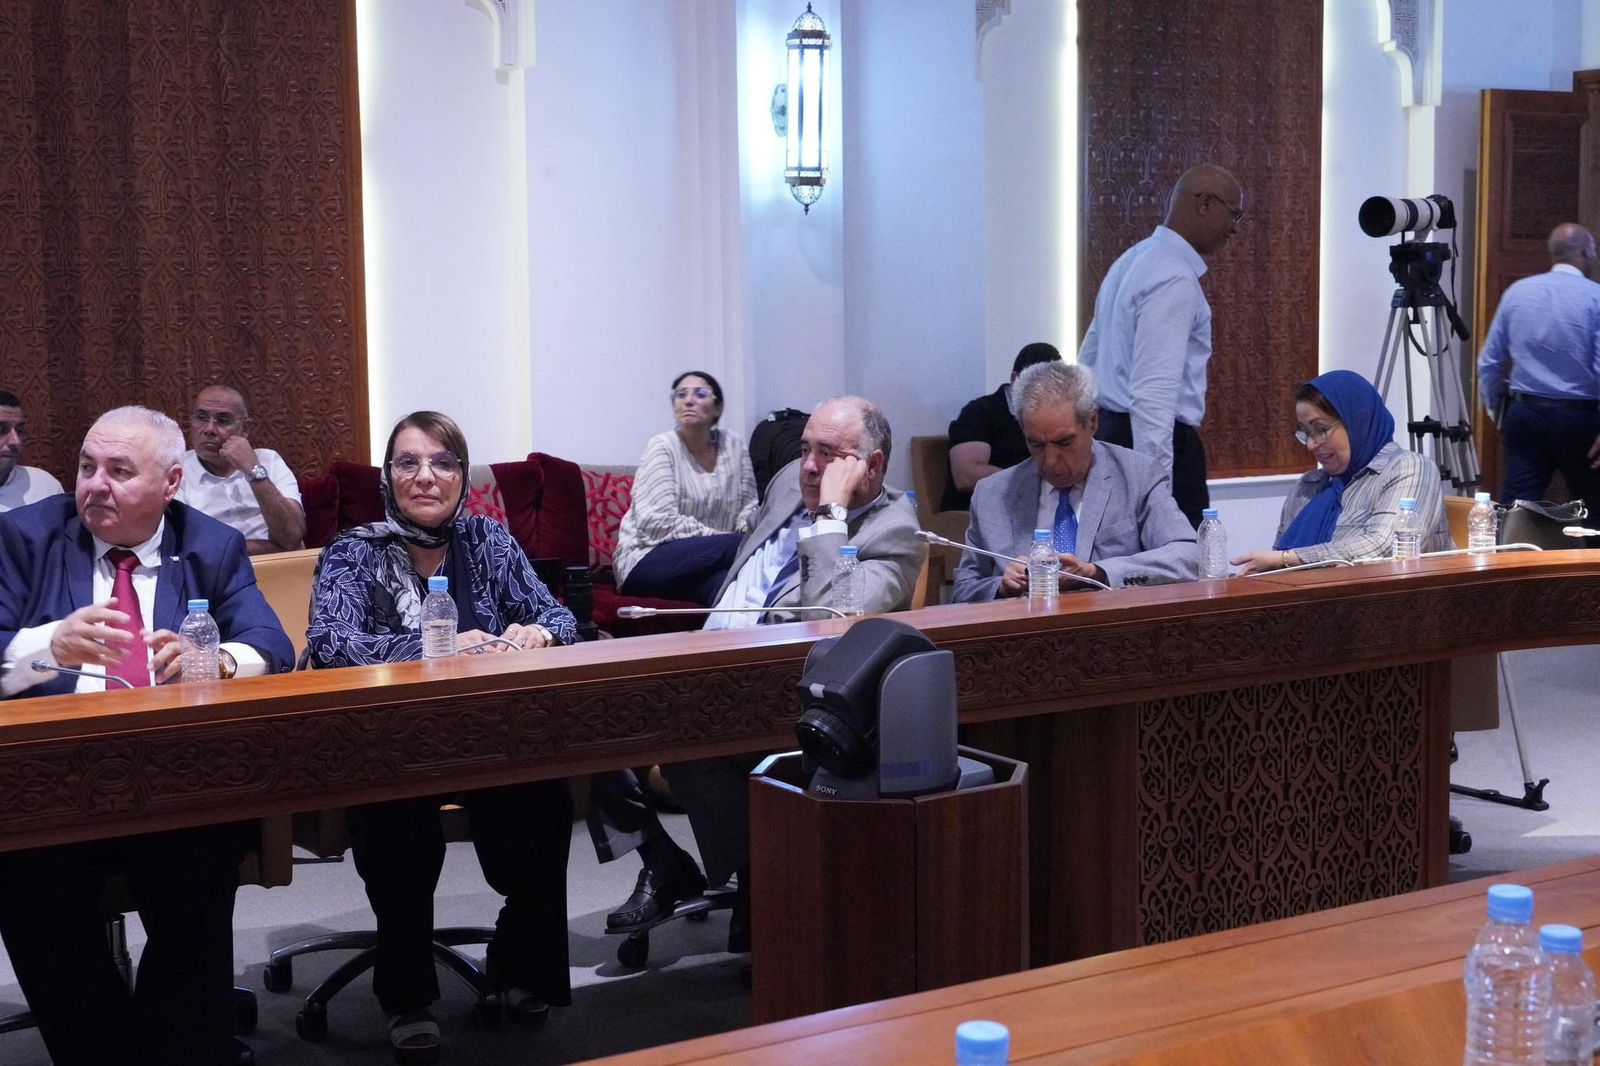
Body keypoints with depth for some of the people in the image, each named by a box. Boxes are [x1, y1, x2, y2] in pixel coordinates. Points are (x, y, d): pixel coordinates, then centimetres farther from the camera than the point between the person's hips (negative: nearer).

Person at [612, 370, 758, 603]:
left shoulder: (734, 446, 10)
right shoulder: (663, 447, -4)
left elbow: (748, 506, 16)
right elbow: (656, 522, -15)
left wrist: (746, 527, -8)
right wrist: (714, 536, -17)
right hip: (647, 561, -4)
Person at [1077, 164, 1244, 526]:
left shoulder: (1134, 261, 16)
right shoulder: (1175, 280, -15)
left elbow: (1087, 363, 22)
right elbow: (1154, 391, -24)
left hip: (1112, 432, 10)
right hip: (1157, 441, -10)